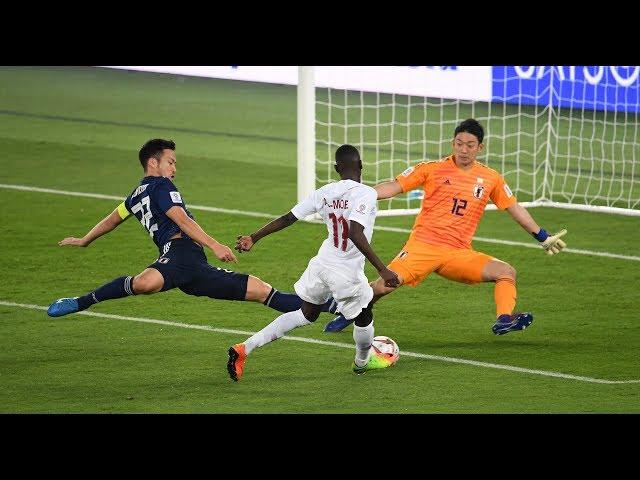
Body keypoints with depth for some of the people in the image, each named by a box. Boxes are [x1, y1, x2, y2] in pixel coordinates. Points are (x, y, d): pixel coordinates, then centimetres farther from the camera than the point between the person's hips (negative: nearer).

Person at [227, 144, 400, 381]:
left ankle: (244, 348, 16)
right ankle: (363, 361, 50)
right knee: (364, 317, 23)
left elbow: (287, 218, 2)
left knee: (307, 314, 25)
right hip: (346, 273, -6)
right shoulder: (366, 194, -19)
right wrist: (383, 270, -32)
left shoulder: (325, 193, -2)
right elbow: (356, 234, -32)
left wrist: (254, 238, 13)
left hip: (322, 263, 6)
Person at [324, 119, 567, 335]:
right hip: (423, 245, -3)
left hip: (459, 253, 3)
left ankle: (504, 320, -26)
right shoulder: (433, 169, 2)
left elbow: (514, 209, 20)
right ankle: (347, 316, 3)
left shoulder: (490, 178, 10)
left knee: (506, 272, -16)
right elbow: (394, 187, 2)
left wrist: (543, 237, 23)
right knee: (385, 285, -20)